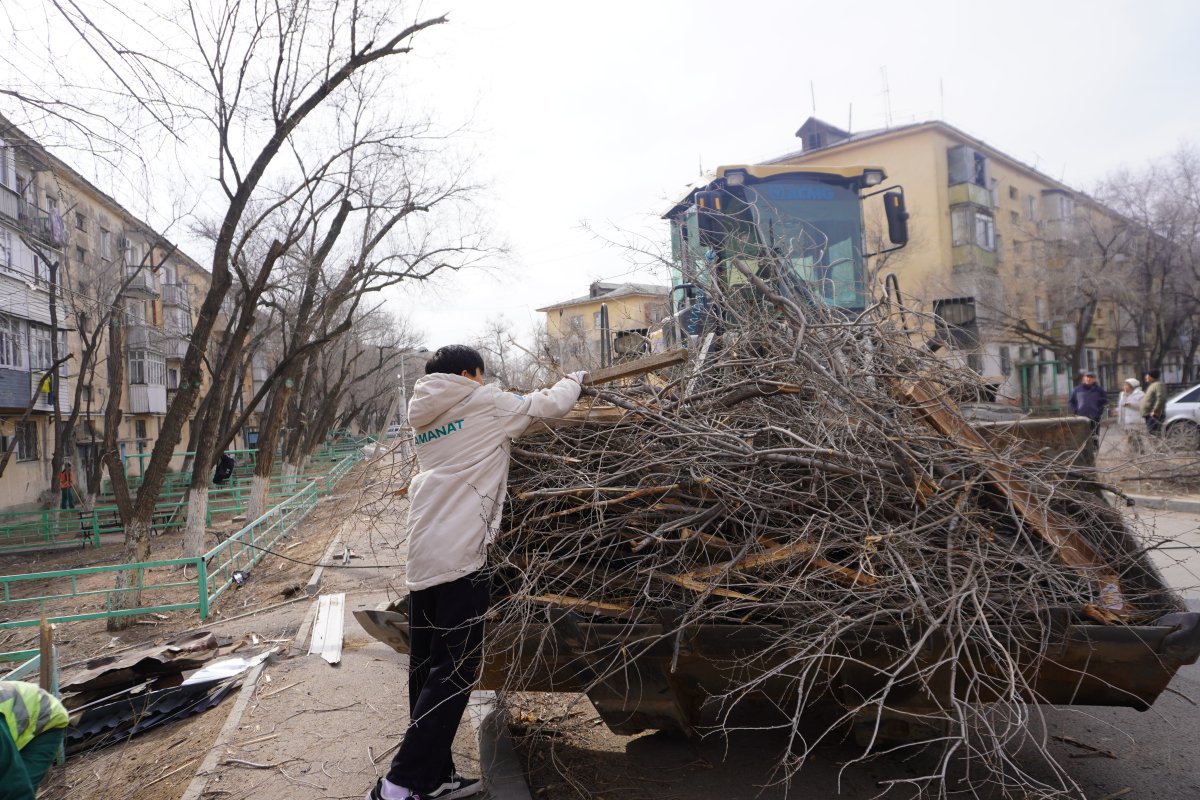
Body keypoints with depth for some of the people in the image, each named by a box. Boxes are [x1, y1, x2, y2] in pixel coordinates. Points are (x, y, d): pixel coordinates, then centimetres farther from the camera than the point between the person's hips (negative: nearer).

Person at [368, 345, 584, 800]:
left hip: (421, 556, 8)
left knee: (426, 669, 11)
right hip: (459, 555, -8)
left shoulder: (423, 422, 20)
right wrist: (574, 380, 25)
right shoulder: (482, 403, 0)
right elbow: (553, 404, 7)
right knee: (455, 671, -3)